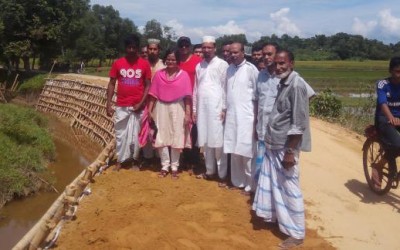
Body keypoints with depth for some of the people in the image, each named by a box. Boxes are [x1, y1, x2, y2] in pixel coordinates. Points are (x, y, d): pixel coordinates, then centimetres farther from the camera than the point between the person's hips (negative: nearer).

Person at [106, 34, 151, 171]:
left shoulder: (144, 64, -1)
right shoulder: (118, 63, 1)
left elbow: (147, 85, 1)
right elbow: (111, 84, 4)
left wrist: (141, 103, -9)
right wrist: (109, 104, -2)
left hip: (137, 106, -1)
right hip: (121, 106, 1)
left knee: (135, 135, 5)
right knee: (120, 134, 8)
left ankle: (135, 161, 19)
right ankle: (119, 161, 20)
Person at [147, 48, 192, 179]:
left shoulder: (184, 75, -3)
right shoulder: (159, 74, 4)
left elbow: (187, 96, -5)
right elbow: (153, 94, 5)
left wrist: (188, 113, -10)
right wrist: (149, 111, 2)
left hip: (177, 109, -2)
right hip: (161, 108, 2)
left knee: (176, 138, 5)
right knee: (161, 138, 5)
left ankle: (174, 167, 18)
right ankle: (165, 166, 18)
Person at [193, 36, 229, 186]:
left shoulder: (222, 64, -2)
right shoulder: (199, 66, 13)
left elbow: (225, 87, -5)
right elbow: (196, 89, 14)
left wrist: (224, 108, -10)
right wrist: (194, 109, 11)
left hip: (216, 108, -5)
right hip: (202, 108, 5)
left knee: (218, 142, -3)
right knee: (205, 142, 10)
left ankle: (222, 175, 6)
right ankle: (209, 171, 22)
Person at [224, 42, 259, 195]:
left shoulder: (251, 69, -8)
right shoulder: (229, 69, 10)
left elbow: (257, 95, -7)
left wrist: (256, 117, -7)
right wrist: (224, 110, 11)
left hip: (246, 116, -6)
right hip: (231, 116, 6)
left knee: (247, 152, 0)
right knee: (234, 151, 11)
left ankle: (250, 185, 11)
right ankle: (237, 181, 24)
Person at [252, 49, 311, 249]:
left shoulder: (296, 85, -16)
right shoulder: (283, 83, 11)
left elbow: (299, 124, -20)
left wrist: (290, 152, -20)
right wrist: (268, 139, 15)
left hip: (285, 146, -8)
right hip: (273, 144, 9)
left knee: (289, 188, 1)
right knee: (270, 183, 18)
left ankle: (296, 233, 14)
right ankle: (272, 215, 37)